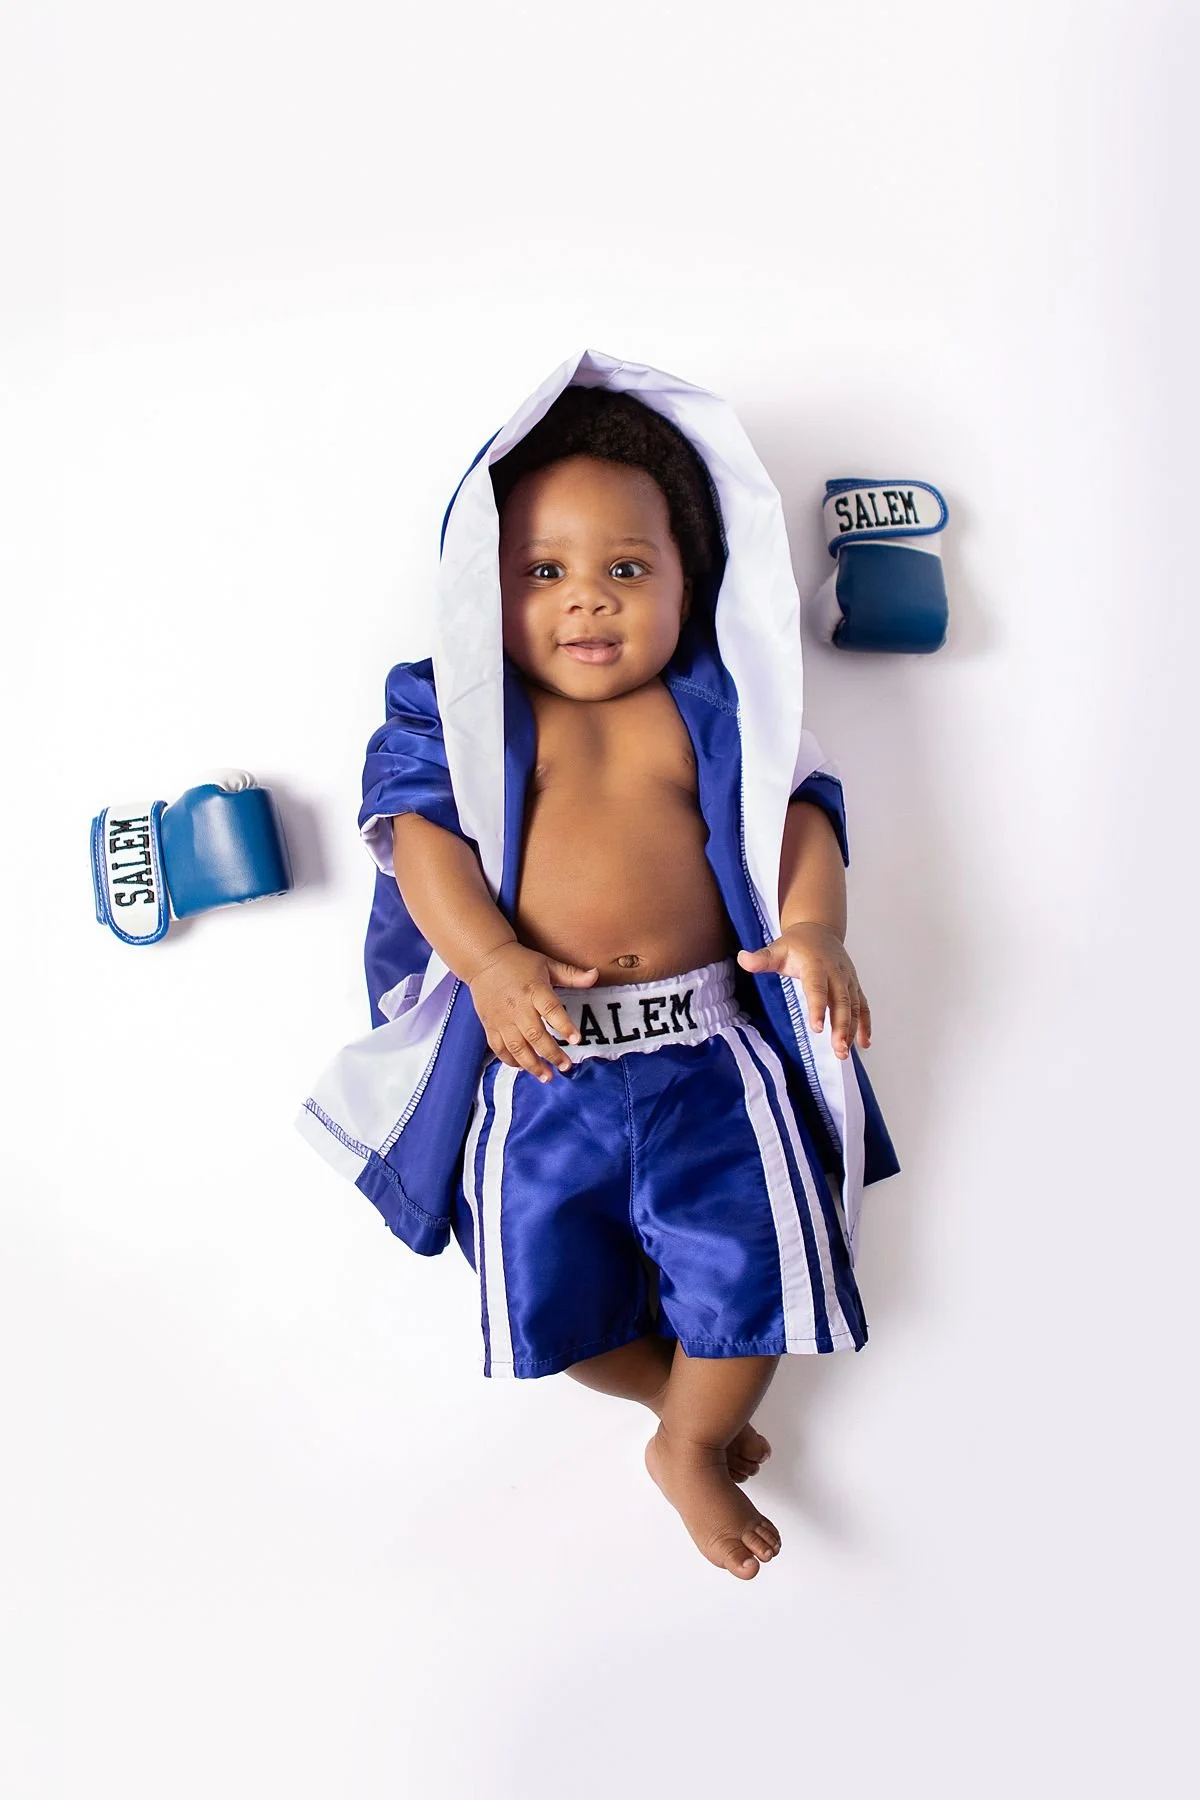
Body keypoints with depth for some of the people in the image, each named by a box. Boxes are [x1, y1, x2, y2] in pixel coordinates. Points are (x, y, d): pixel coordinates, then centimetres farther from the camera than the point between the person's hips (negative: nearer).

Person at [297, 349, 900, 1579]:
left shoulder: (720, 705, 10)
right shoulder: (456, 711, 7)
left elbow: (795, 812, 2)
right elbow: (422, 833, -5)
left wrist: (813, 928, -18)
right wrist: (492, 958, -22)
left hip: (708, 1040, 1)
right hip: (536, 1056, 0)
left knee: (758, 1247, -5)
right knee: (544, 1273, 1)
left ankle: (690, 1444, 26)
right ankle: (684, 1393, 35)